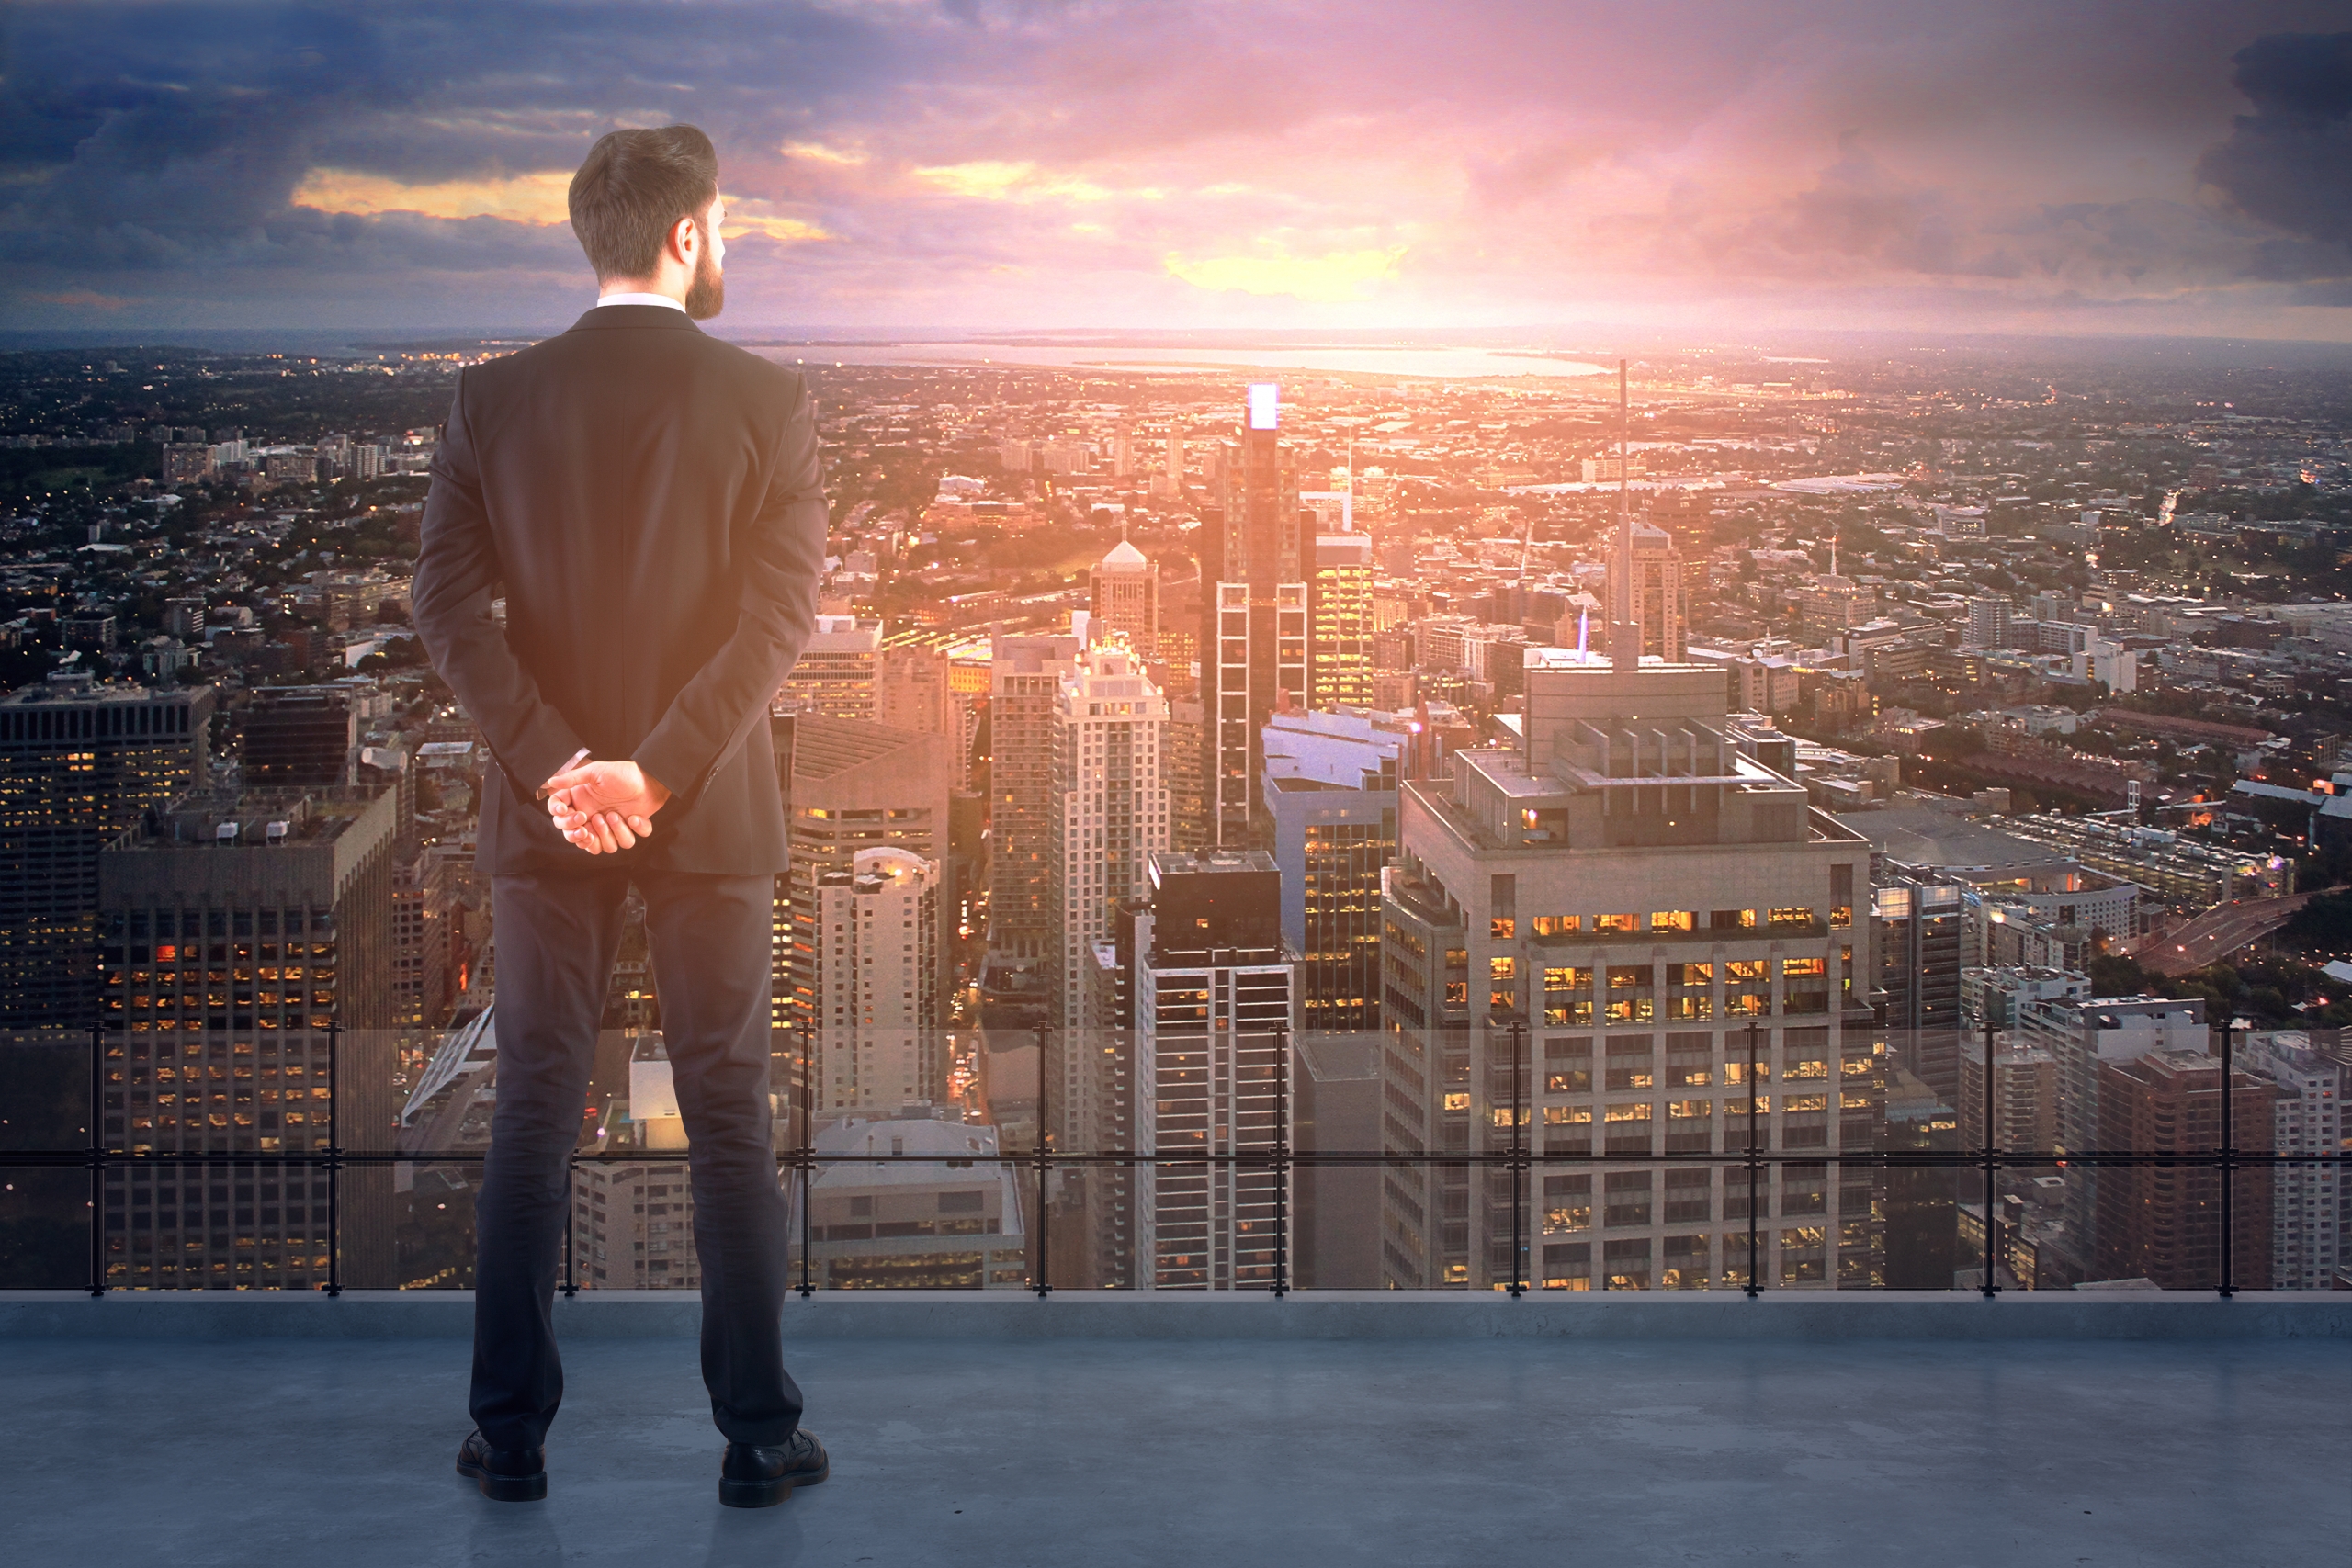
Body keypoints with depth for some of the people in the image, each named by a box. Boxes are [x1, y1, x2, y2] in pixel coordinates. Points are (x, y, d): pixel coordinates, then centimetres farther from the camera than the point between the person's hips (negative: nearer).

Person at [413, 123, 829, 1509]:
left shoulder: (494, 400, 0)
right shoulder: (767, 400, -6)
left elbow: (451, 600, -8)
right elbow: (784, 609, -14)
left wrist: (556, 763, -12)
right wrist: (658, 771, -15)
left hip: (545, 809, 2)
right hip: (710, 813, -2)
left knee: (535, 1117, 9)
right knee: (731, 1121, 7)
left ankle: (513, 1434, 13)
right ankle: (759, 1435, 12)